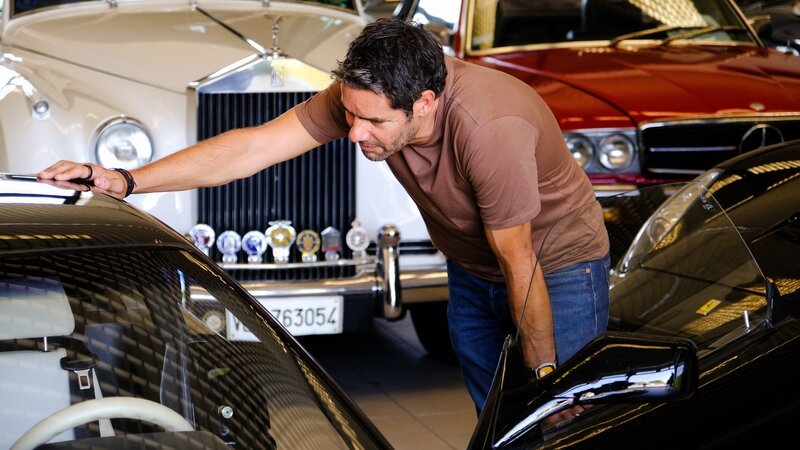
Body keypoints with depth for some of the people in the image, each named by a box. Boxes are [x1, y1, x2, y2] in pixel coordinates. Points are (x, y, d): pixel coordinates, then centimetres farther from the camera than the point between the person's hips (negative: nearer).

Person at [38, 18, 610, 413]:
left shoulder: (489, 131, -40)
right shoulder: (367, 95, -23)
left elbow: (519, 263, -29)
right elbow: (256, 145, -22)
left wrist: (542, 372, -17)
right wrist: (127, 181, -28)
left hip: (558, 266, -6)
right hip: (471, 268, 6)